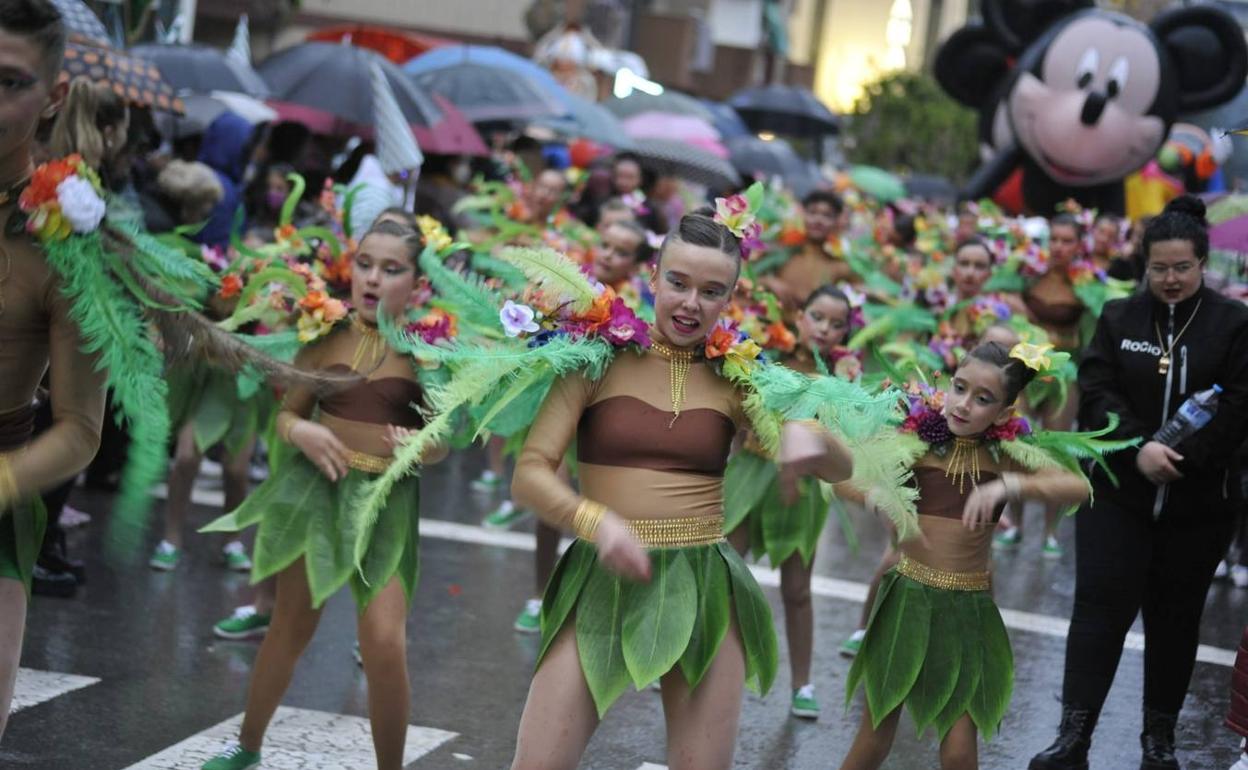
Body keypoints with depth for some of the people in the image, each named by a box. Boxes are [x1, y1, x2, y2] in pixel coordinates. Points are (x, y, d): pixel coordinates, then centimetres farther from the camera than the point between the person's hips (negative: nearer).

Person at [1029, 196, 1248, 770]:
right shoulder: (1119, 317, 5)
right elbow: (1096, 391, -4)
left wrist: (1182, 459, -19)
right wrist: (1138, 447, -20)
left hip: (1196, 502, -1)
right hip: (1117, 494, 1)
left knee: (1175, 616, 9)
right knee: (1100, 606, -5)